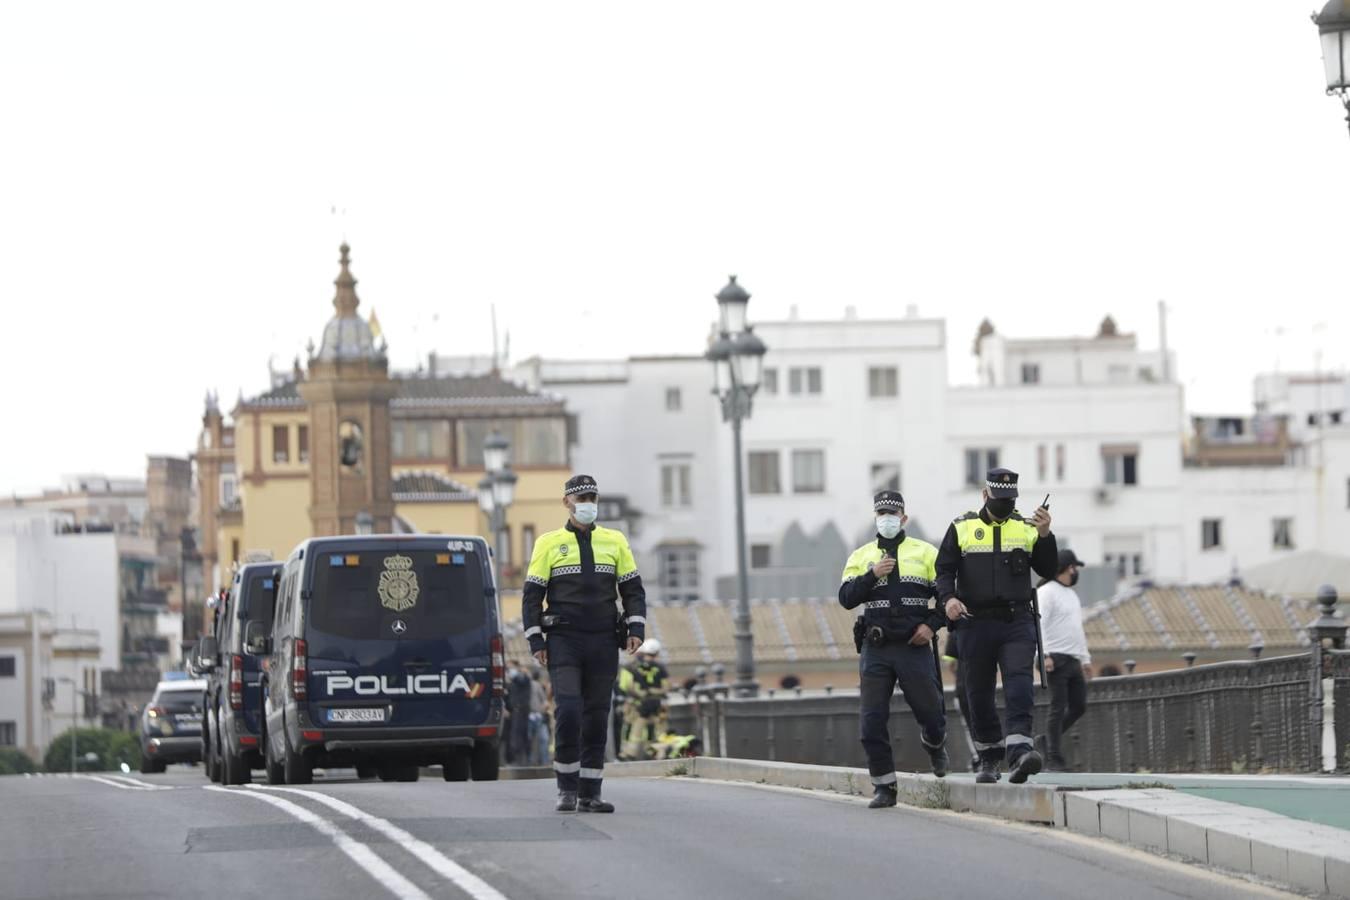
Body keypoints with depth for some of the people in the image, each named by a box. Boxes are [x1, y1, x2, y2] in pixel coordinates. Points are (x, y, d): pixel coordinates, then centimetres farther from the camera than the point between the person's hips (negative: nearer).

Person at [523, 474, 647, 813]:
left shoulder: (615, 542, 10)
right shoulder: (549, 544, 4)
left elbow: (633, 589, 11)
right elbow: (532, 595, 3)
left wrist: (636, 628, -3)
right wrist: (535, 640, -6)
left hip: (603, 645, 3)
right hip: (563, 644, -3)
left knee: (597, 719, 3)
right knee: (567, 712, -16)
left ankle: (589, 795, 8)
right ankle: (567, 790, -5)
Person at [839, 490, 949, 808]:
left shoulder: (925, 552, 6)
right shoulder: (861, 556, 10)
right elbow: (846, 598, 0)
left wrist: (932, 624, -9)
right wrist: (872, 575, -14)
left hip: (915, 648, -1)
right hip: (875, 650, 1)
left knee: (930, 710, 3)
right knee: (872, 721, -4)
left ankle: (935, 745, 38)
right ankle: (884, 786, 4)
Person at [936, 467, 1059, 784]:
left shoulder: (1026, 529, 9)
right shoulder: (961, 529, 7)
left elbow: (1047, 570, 4)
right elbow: (944, 570, 3)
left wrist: (1045, 535, -10)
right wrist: (948, 598, -16)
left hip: (1017, 623, -1)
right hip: (975, 624, 1)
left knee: (1019, 687, -18)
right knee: (979, 695, 7)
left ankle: (1019, 753, -30)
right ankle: (990, 759, 22)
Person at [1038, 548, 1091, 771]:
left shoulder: (1071, 594, 22)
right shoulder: (1046, 592, -7)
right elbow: (1039, 625, -16)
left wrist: (1085, 658, 25)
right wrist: (1044, 655, -25)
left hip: (1073, 660, 9)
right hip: (1056, 660, -9)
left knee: (1079, 706, 7)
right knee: (1058, 709, -8)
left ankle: (1049, 740, 20)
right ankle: (1053, 758, -5)